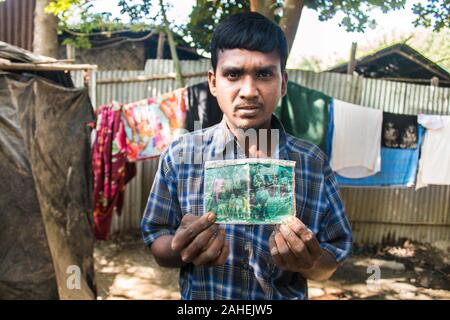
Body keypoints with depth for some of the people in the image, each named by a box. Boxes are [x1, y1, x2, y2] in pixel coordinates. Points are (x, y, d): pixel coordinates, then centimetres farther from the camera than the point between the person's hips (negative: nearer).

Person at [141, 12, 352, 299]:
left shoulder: (314, 164, -13)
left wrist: (310, 263, -26)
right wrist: (181, 250, -27)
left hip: (286, 294, 1)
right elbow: (157, 244, -7)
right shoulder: (180, 156, -14)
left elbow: (334, 258, -6)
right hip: (199, 297, 0)